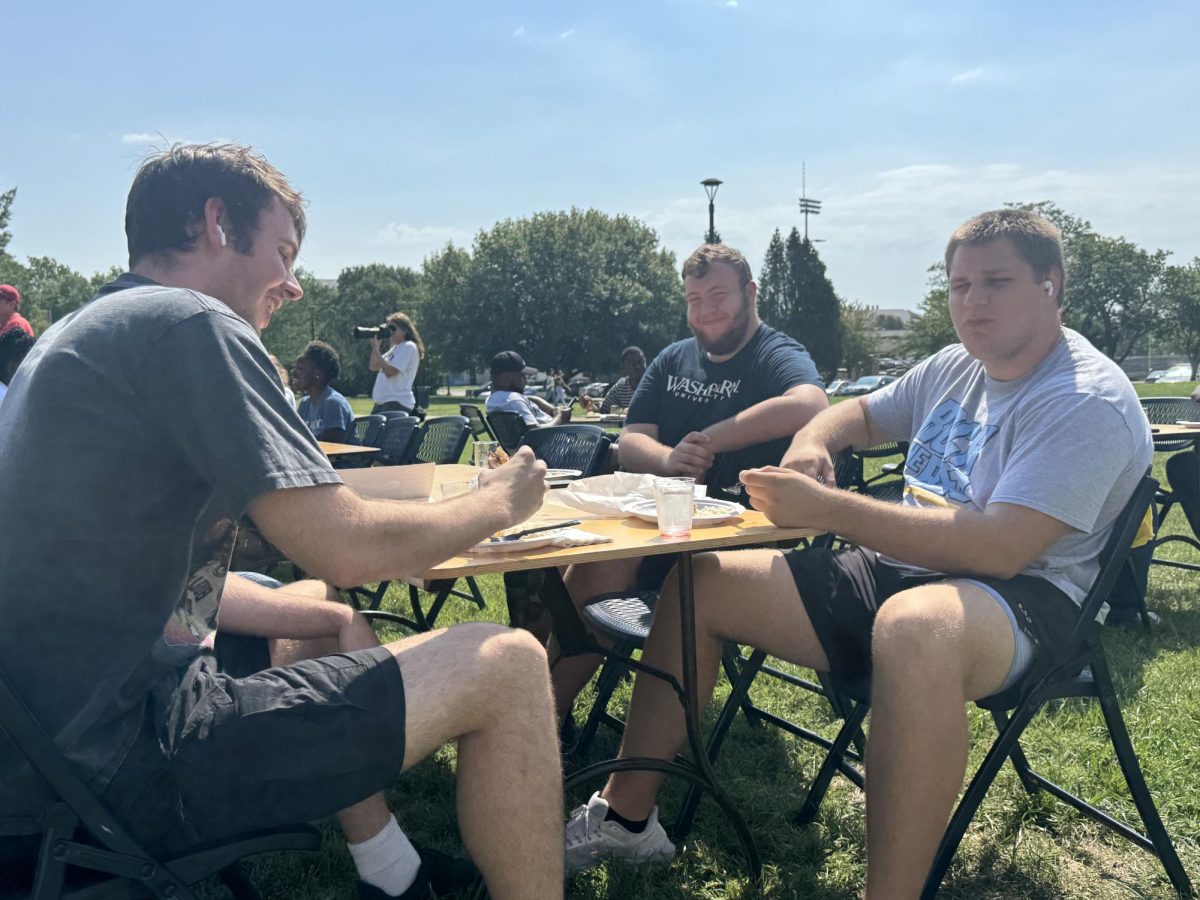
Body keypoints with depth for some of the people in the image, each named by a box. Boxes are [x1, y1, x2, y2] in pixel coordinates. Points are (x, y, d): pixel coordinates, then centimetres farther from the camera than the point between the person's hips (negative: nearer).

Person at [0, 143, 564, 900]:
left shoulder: (75, 334, 15)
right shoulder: (192, 325, -14)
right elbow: (347, 550, -20)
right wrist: (500, 502, -2)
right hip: (125, 763, -10)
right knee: (507, 664, -11)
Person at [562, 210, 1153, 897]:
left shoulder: (1087, 400, -14)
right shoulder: (957, 366, 12)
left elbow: (998, 548, -27)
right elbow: (861, 414, 29)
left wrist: (826, 508, -28)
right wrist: (812, 442, 4)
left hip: (1022, 599, -8)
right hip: (893, 572, 8)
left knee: (914, 623, -46)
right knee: (697, 582, 2)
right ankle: (626, 815, 8)